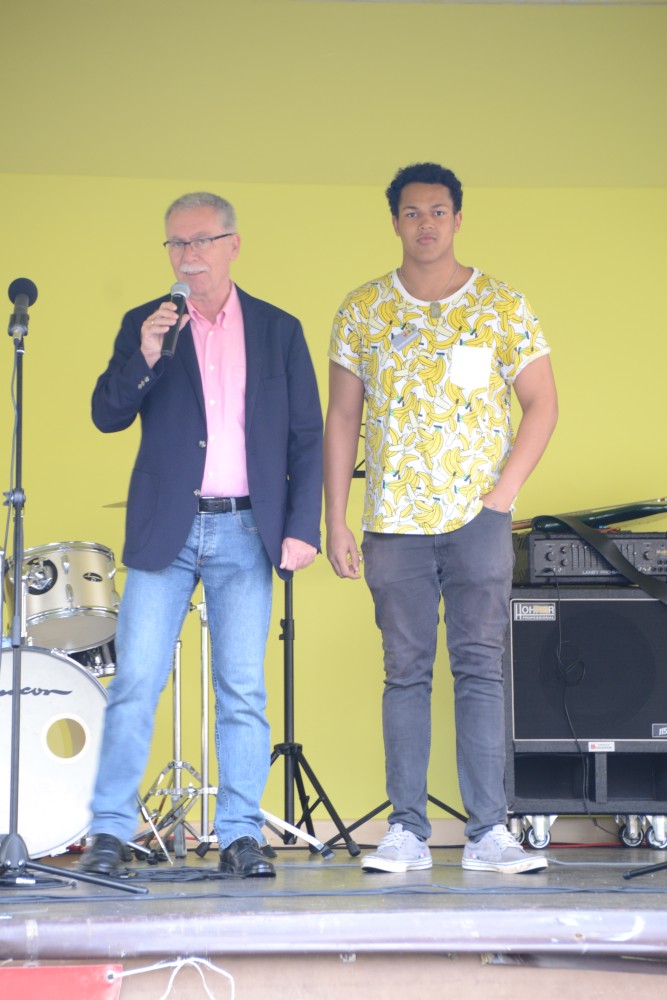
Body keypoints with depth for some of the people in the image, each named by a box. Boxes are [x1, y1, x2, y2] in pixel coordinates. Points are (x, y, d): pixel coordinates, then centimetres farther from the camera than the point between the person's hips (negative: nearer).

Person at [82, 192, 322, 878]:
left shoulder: (279, 331, 10)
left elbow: (307, 438, 7)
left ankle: (240, 836, 5)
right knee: (134, 682, -4)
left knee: (243, 691, 0)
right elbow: (107, 416, 1)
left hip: (245, 533, 0)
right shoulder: (143, 324, 10)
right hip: (164, 531, 0)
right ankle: (109, 832, 2)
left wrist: (302, 528, -2)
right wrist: (144, 356, -16)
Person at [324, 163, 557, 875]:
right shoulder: (362, 311, 7)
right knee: (406, 673, 4)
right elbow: (342, 418, 8)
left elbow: (541, 403, 5)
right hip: (394, 522, 1)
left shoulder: (502, 306, 4)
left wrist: (502, 492, -6)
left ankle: (489, 832, -1)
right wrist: (335, 522, 3)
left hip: (478, 520, -1)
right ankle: (407, 832, 8)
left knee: (480, 670, -4)